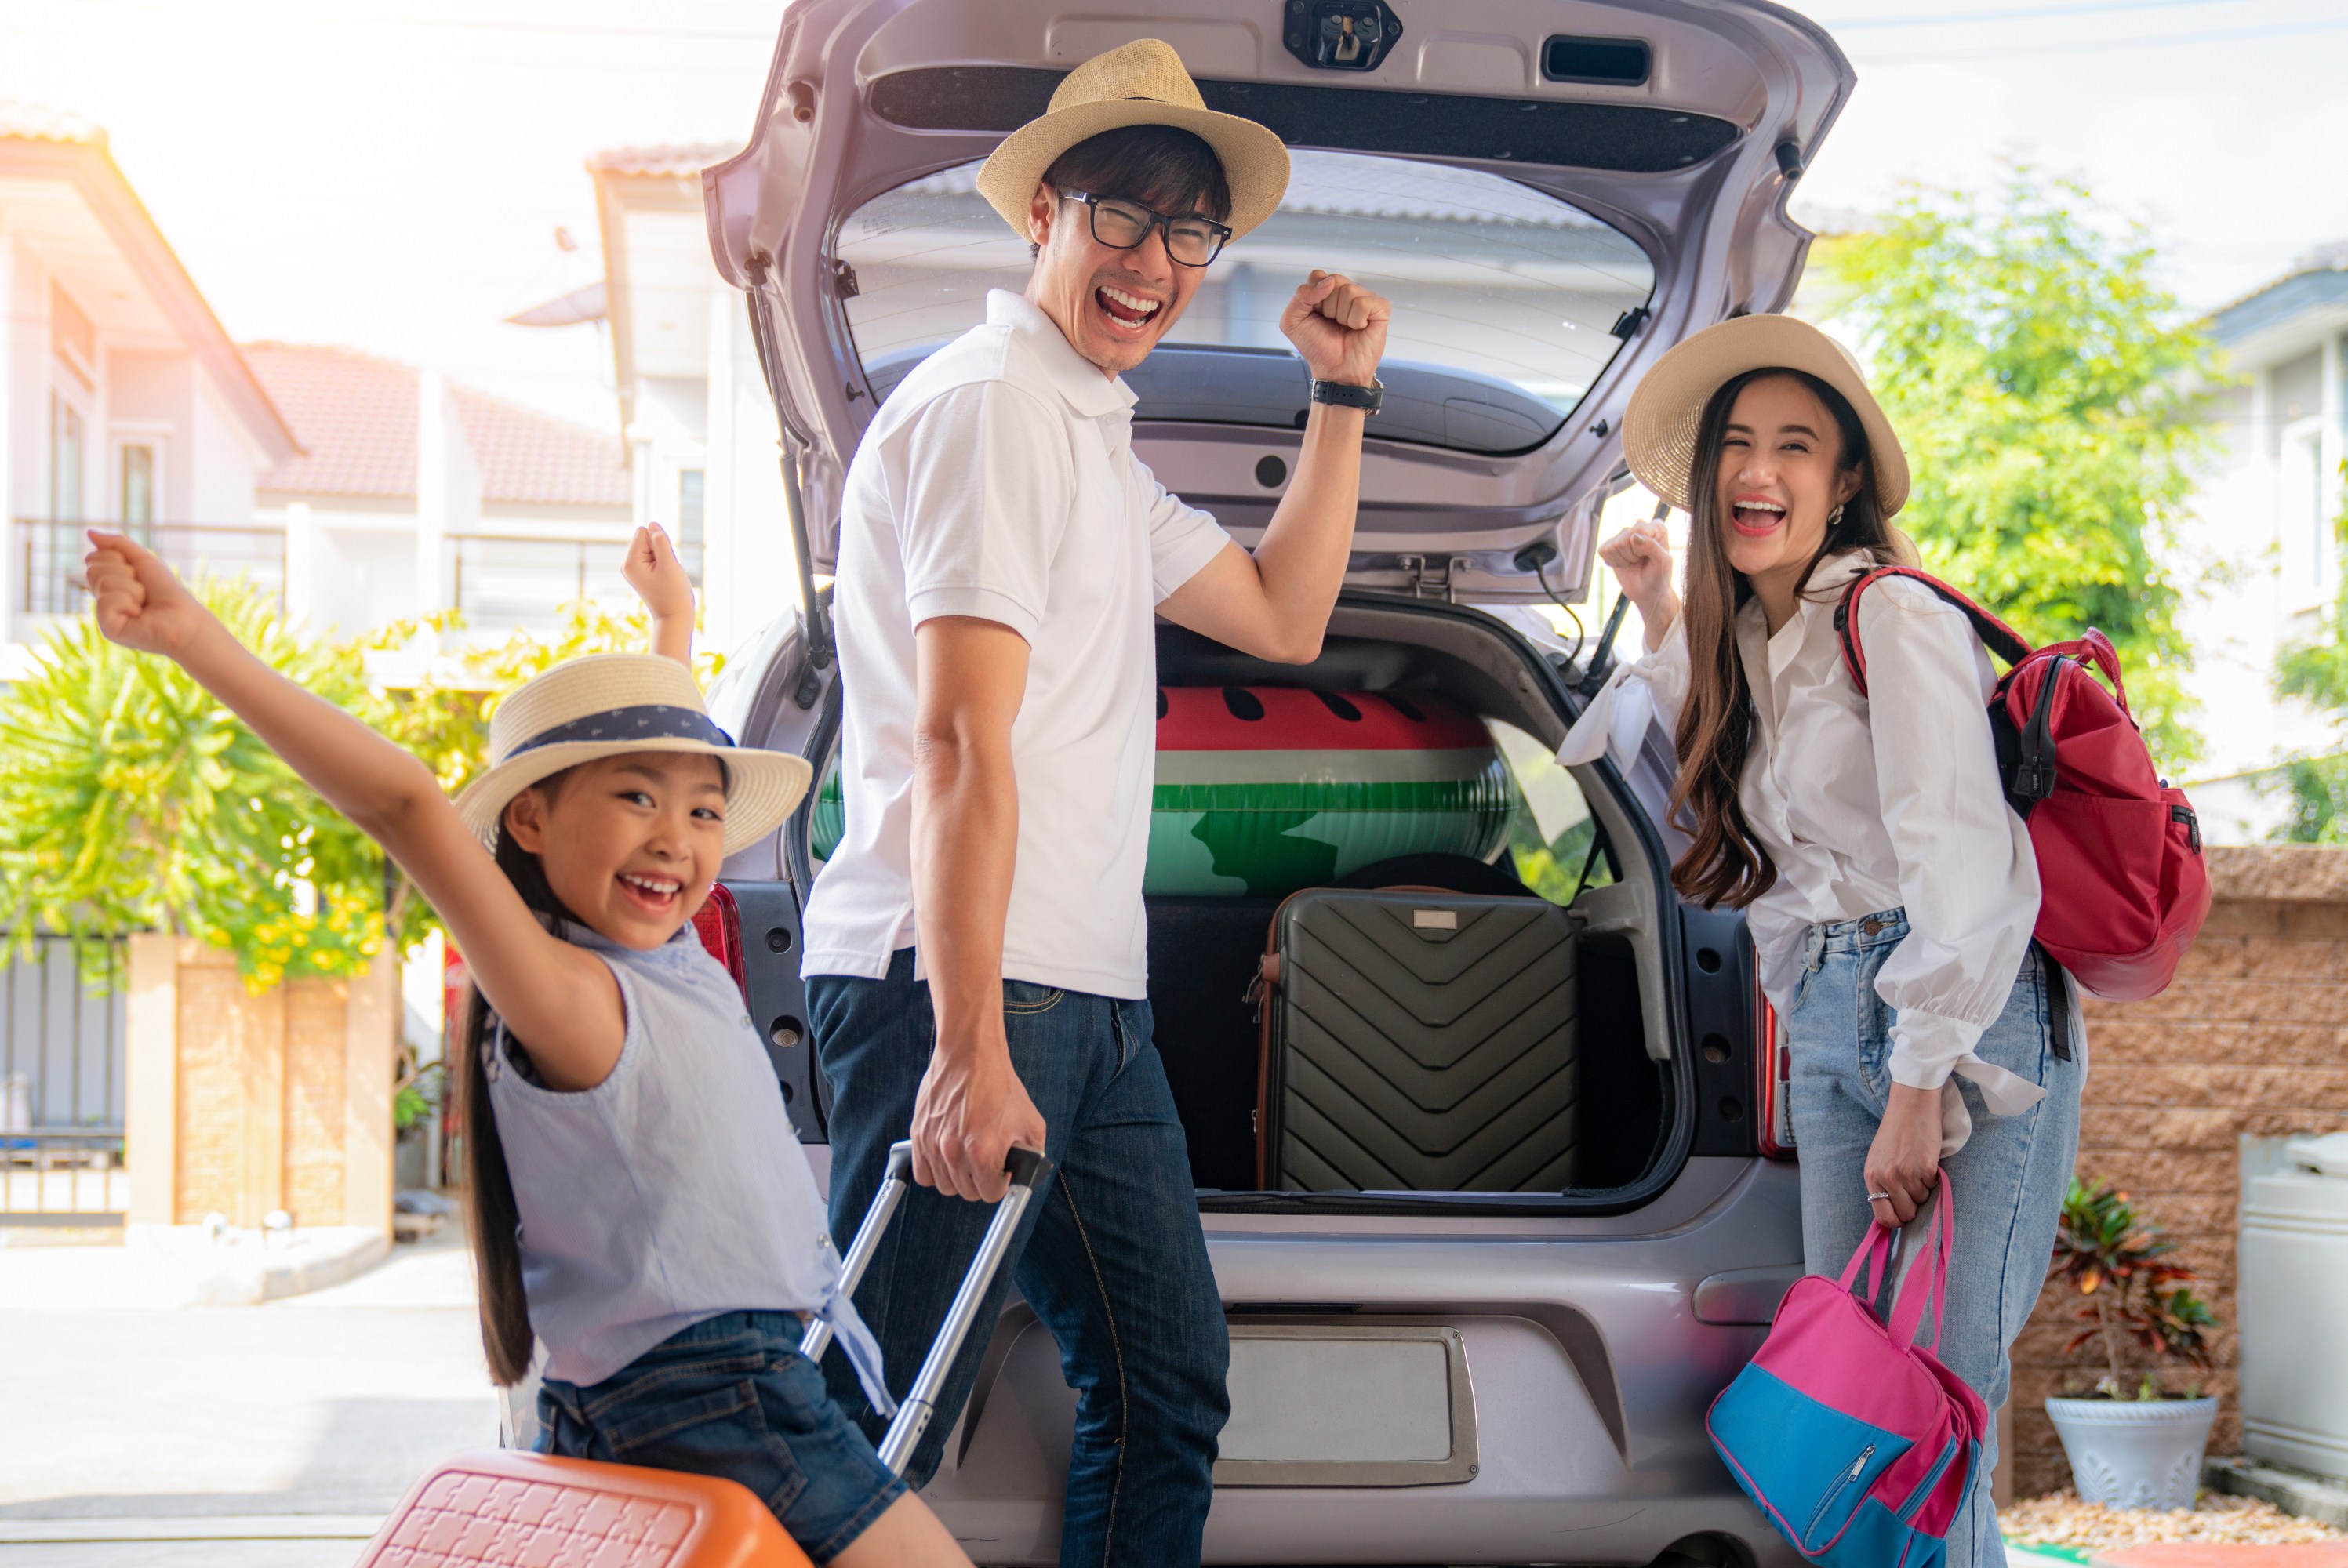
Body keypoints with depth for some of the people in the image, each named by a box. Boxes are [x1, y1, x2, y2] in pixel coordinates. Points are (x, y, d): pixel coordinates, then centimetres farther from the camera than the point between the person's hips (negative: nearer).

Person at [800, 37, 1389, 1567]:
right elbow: (959, 740, -17)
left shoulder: (1098, 444, 22)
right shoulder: (990, 403, -9)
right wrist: (970, 1046, -23)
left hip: (1087, 998, 10)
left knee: (1170, 1385, 12)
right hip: (956, 984, -10)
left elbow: (1284, 617, 29)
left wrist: (1342, 395, 22)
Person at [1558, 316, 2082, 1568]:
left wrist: (1919, 1092, -18)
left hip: (1969, 1028, -8)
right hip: (1826, 1027, 8)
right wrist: (1661, 618, 24)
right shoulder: (1745, 642, 15)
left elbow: (1966, 869, -16)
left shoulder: (1895, 620, -8)